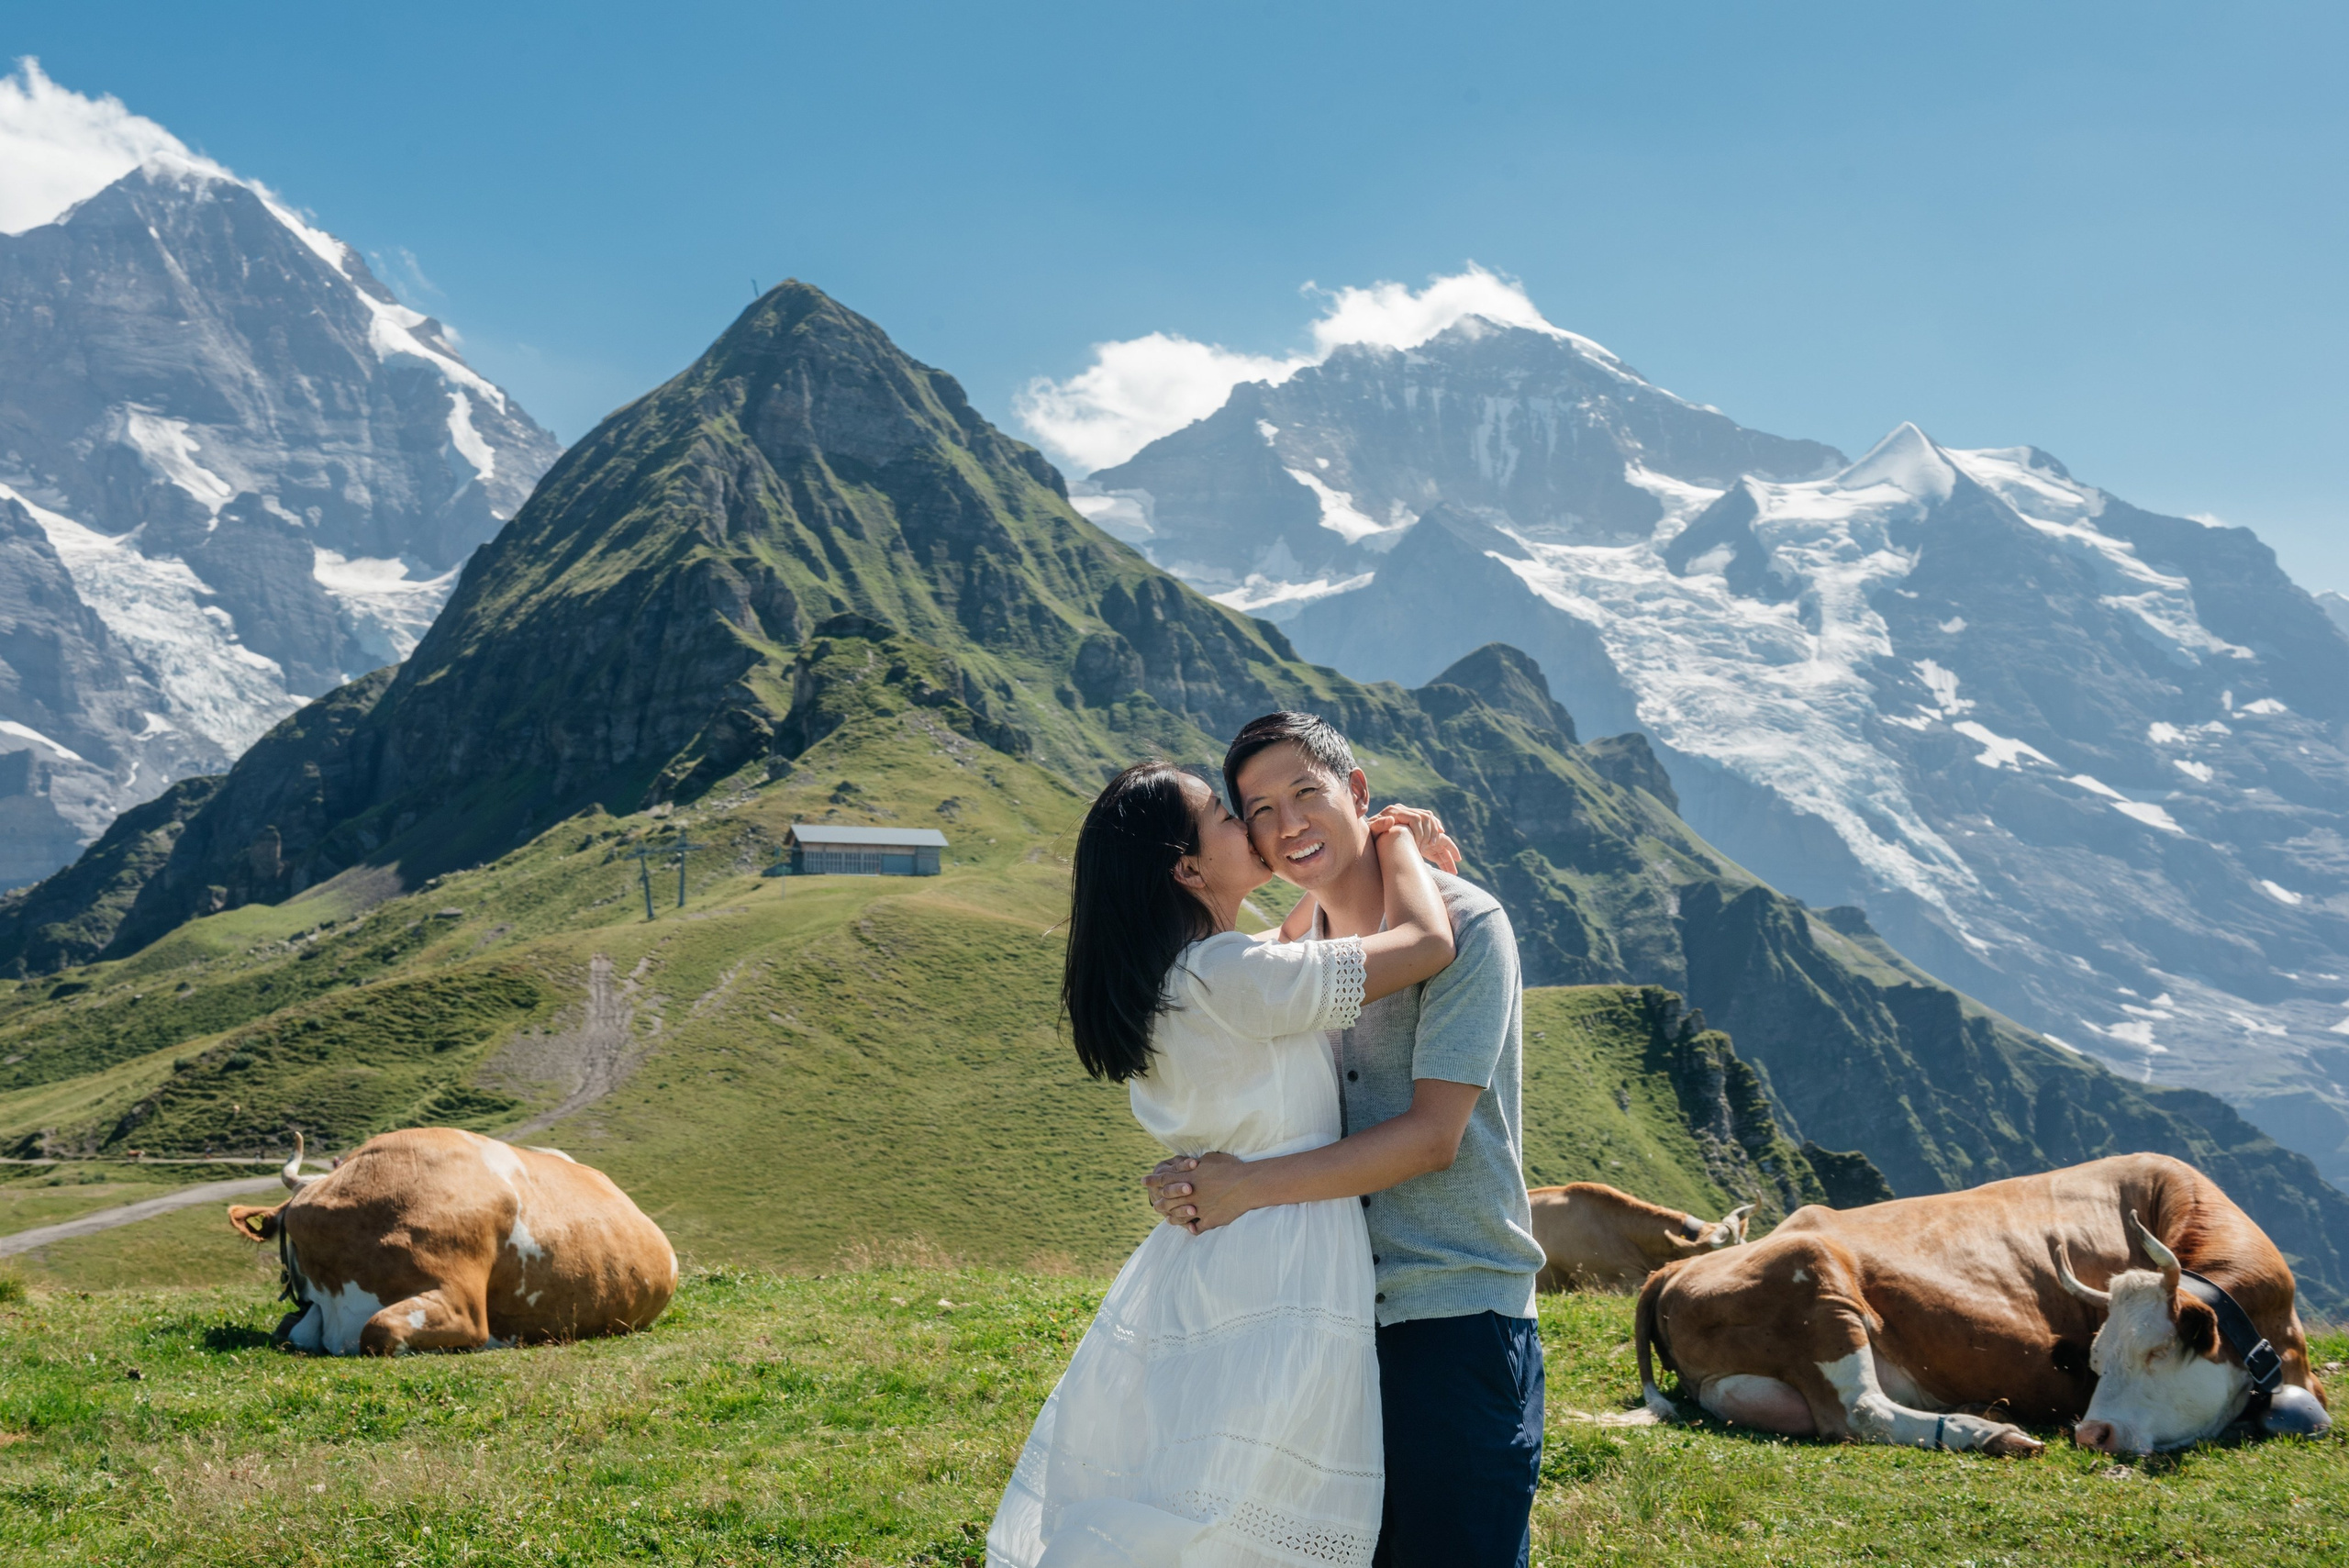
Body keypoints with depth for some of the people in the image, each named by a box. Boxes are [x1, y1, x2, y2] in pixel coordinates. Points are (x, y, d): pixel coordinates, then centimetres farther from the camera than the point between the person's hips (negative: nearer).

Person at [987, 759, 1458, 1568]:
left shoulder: (1163, 981, 9)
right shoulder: (1231, 976, -18)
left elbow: (1295, 951, 29)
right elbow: (1426, 941, -14)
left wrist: (1374, 858, 20)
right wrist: (1394, 841, 5)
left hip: (1190, 1272, 9)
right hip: (1283, 1284, -9)